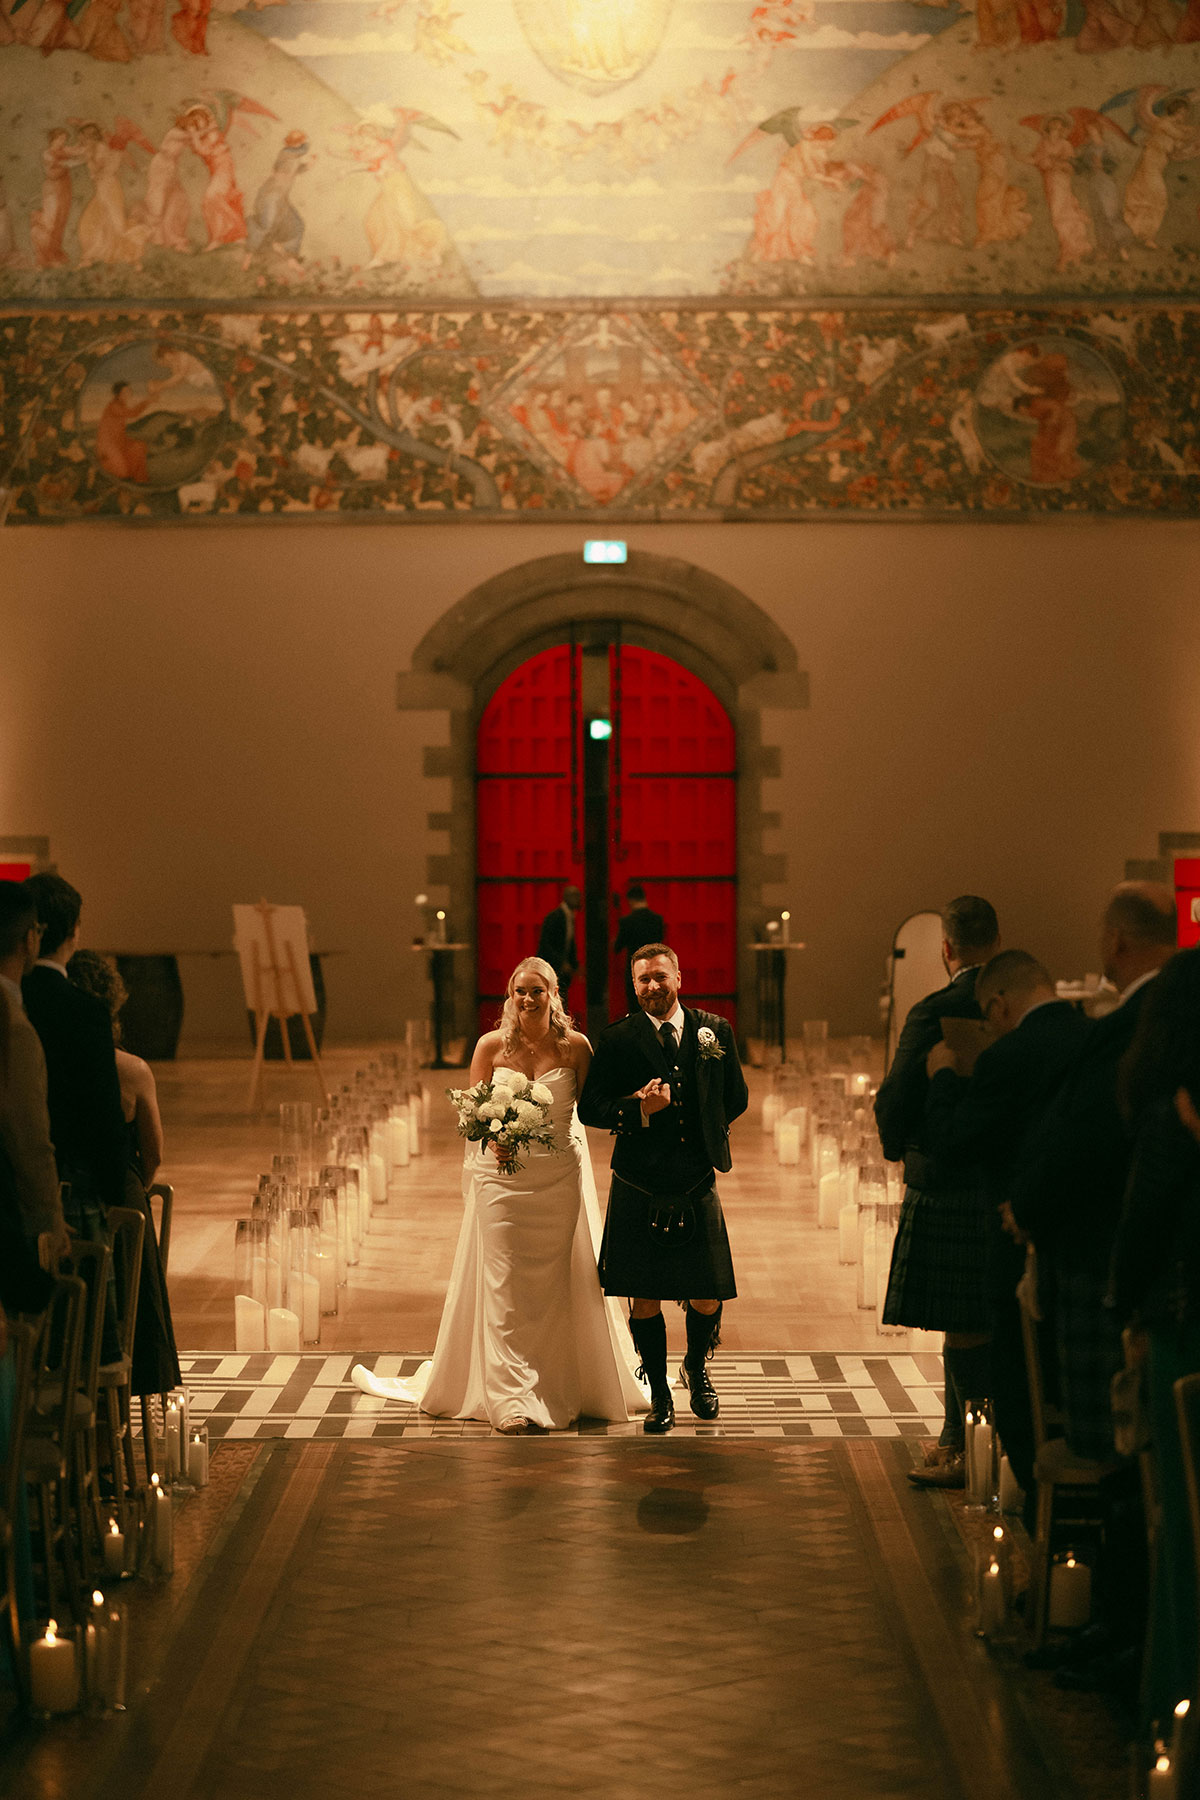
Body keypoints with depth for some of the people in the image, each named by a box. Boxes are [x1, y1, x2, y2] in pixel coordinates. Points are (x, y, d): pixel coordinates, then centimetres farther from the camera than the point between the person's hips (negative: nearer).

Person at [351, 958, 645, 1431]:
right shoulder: (492, 1046, -1)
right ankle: (513, 1401, -6)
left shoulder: (574, 1046, -1)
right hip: (501, 1176, 0)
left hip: (559, 1177, 1)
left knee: (553, 1285, 7)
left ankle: (557, 1389, 19)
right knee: (504, 1287, -6)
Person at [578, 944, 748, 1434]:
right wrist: (640, 1111, -16)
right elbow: (590, 1107, -2)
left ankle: (696, 1369, 32)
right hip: (640, 1188, -2)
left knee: (707, 1298, 2)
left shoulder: (714, 1031, 6)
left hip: (697, 1186, 2)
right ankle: (660, 1397, 18)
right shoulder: (617, 1040, -1)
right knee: (644, 1298, 2)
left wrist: (707, 1135, 6)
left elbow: (736, 1097, 16)